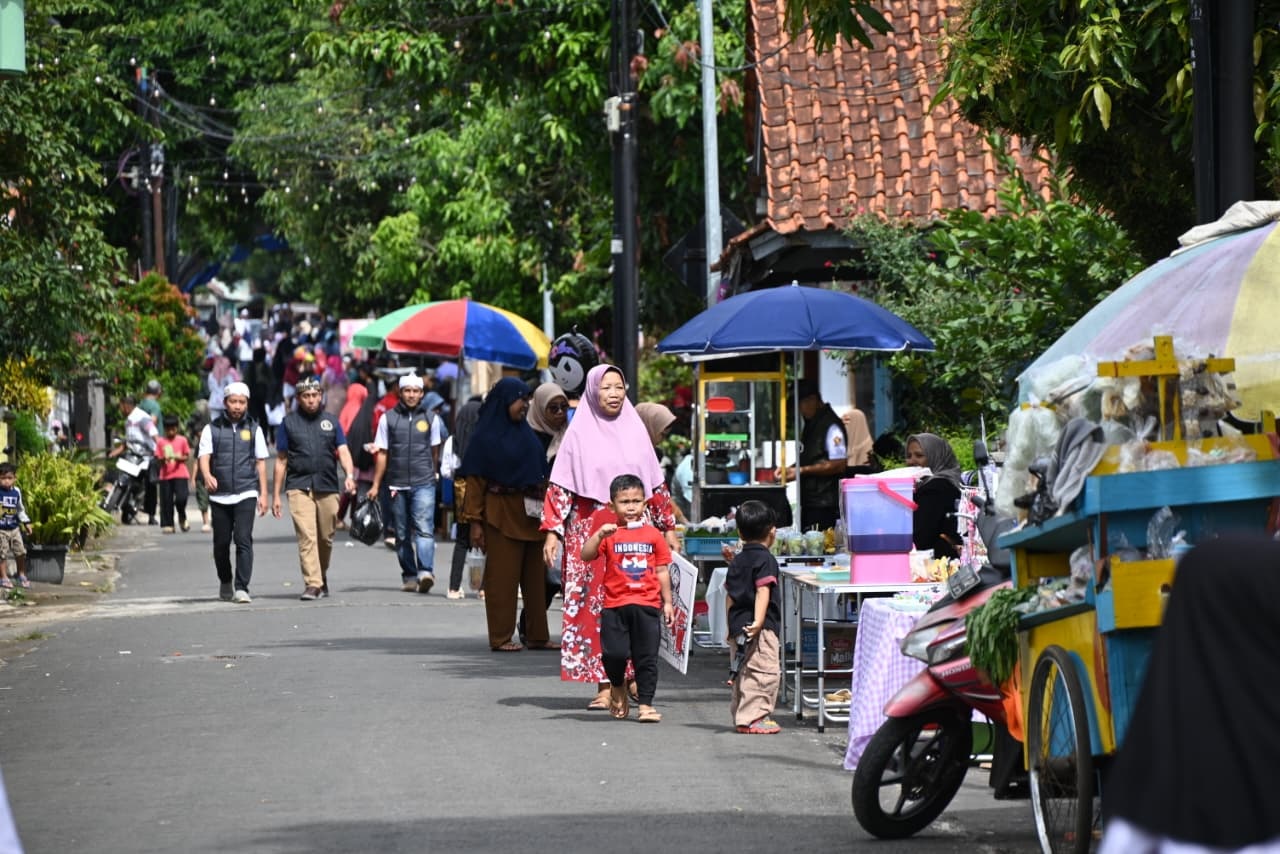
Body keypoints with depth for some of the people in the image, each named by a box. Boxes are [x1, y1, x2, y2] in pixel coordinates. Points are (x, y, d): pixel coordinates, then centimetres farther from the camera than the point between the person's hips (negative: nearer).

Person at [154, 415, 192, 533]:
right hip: (165, 475, 1)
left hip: (180, 475, -1)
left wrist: (179, 458, -15)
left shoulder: (182, 440, 4)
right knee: (167, 501, 0)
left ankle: (182, 518, 14)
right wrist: (163, 460, -18)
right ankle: (168, 525, 9)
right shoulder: (160, 442, 4)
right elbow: (158, 458, 4)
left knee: (181, 497, -13)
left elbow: (187, 456, 6)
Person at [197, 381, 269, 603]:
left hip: (246, 493, -1)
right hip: (220, 494, 1)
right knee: (221, 543, 7)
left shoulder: (253, 429, 9)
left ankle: (242, 588, -16)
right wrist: (207, 475, -26)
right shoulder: (212, 429, 6)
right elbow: (203, 456, -4)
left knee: (243, 539, -14)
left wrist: (263, 494, 6)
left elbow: (261, 462, 12)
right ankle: (225, 583, 28)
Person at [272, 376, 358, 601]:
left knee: (326, 538, 7)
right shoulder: (289, 422, 9)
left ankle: (322, 576, 30)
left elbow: (343, 451, 6)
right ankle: (312, 584, -17)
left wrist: (349, 475, -15)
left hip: (327, 487, 2)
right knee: (306, 536, -13)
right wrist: (275, 495, 7)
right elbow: (281, 460, 10)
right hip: (299, 487, -2)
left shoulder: (331, 421, 13)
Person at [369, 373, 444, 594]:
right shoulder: (388, 418, 6)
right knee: (402, 534, 7)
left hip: (424, 484, -2)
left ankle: (426, 571, -27)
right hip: (397, 485, 2)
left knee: (424, 529, -16)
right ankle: (409, 576, 14)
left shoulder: (430, 418, 7)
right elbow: (382, 454, 8)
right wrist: (375, 485, 5)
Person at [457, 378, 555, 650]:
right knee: (502, 577, -3)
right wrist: (475, 521, -14)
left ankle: (538, 635, 12)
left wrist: (546, 513, 10)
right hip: (501, 514, -6)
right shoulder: (485, 436, -5)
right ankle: (500, 637, 1)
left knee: (535, 577, 7)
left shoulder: (526, 433, 13)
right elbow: (474, 479, -8)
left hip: (530, 514, 6)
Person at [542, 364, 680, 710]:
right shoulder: (579, 433, 2)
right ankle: (605, 685, -6)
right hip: (590, 528, -3)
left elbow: (655, 484, 16)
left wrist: (667, 527, 14)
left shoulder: (635, 429, 11)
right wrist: (553, 532, -8)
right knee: (596, 604, -7)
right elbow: (560, 487, 0)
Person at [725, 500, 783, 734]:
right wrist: (758, 621, -25)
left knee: (743, 673, 15)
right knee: (763, 671, -8)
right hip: (761, 630, -8)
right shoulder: (765, 560, -8)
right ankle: (753, 717, -13)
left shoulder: (736, 561, 15)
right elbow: (763, 591, -18)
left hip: (737, 626, 8)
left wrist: (731, 626, 25)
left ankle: (740, 715, 21)